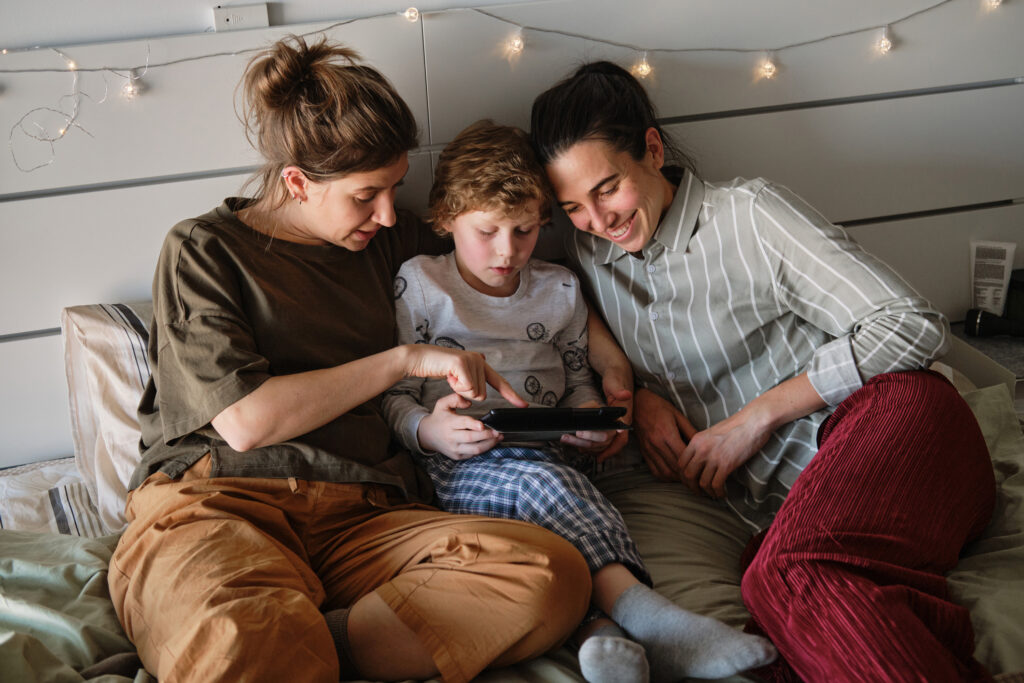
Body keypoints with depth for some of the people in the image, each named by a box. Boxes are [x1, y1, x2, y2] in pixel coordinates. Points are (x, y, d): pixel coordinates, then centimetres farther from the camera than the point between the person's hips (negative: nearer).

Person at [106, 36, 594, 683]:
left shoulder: (385, 242, 20)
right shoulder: (203, 250, 7)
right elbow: (244, 421, -6)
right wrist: (406, 360, -3)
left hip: (358, 520, 6)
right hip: (215, 507, -5)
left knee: (555, 575, -28)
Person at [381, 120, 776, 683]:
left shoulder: (559, 288, 20)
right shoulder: (419, 283, 9)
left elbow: (578, 383, 25)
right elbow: (395, 396, 6)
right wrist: (429, 431, -17)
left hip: (548, 455, 3)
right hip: (457, 463, -3)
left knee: (569, 489, -35)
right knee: (540, 482, -37)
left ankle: (601, 627, -56)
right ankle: (631, 603, -52)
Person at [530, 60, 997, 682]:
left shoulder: (748, 213, -1)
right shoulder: (587, 248, 14)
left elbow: (912, 326, -5)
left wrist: (758, 416, -7)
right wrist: (637, 396, 7)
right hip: (787, 496, 4)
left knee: (790, 573, -37)